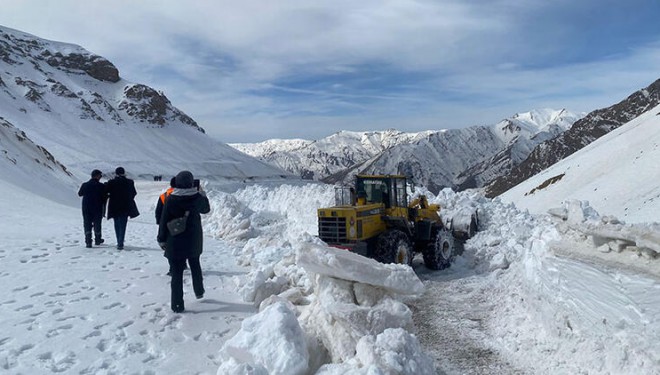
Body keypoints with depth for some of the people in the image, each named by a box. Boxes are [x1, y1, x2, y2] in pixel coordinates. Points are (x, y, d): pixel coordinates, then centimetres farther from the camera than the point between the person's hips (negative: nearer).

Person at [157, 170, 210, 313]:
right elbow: (206, 209, 13)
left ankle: (177, 304, 7)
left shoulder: (171, 199, -14)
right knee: (195, 266, 25)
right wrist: (203, 194, 26)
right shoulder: (197, 198, -8)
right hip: (194, 242, 3)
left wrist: (162, 239, 2)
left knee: (177, 273, 4)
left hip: (175, 243, -2)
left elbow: (164, 221, -9)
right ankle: (199, 292, 40)